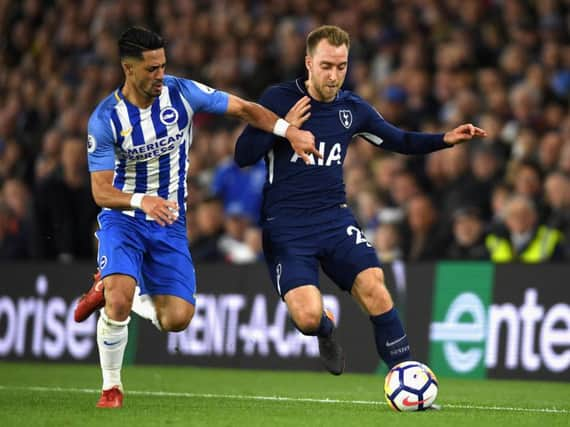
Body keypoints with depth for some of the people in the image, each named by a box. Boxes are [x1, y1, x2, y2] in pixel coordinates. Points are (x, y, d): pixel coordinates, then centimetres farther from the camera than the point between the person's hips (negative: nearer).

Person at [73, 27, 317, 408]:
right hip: (122, 218, -3)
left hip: (170, 223, 3)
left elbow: (244, 109, -5)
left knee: (177, 319, -8)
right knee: (119, 304, -27)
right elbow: (101, 191, -17)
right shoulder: (105, 119, -15)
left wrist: (290, 131, -22)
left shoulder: (181, 93, -9)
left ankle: (112, 291, 21)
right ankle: (111, 386, -1)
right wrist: (141, 201, -37)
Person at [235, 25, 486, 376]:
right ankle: (326, 329, 18)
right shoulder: (279, 100, -5)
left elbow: (400, 141, 20)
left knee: (375, 290, -22)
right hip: (286, 228, -3)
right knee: (308, 317, -21)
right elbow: (243, 156, -6)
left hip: (335, 219, 3)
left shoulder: (353, 108, 7)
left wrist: (446, 139, 4)